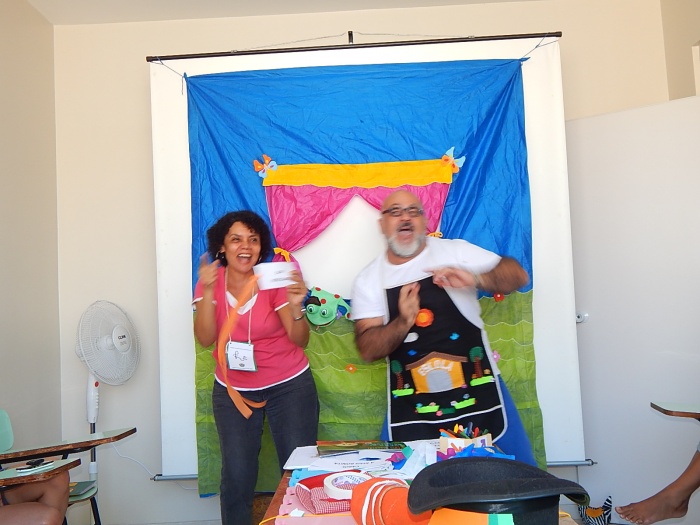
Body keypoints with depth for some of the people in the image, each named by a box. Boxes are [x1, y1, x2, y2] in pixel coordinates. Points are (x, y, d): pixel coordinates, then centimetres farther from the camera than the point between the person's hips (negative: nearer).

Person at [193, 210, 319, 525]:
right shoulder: (210, 281, -5)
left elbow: (300, 340, -16)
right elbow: (205, 339, -16)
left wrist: (297, 307, -35)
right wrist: (208, 291, -27)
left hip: (289, 386, -1)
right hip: (232, 391, 2)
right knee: (236, 476, 3)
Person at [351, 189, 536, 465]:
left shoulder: (454, 251, 0)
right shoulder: (368, 279, 2)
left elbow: (517, 275, -2)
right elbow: (368, 350, -4)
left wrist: (476, 279, -21)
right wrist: (404, 322, -23)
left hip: (477, 390, 0)